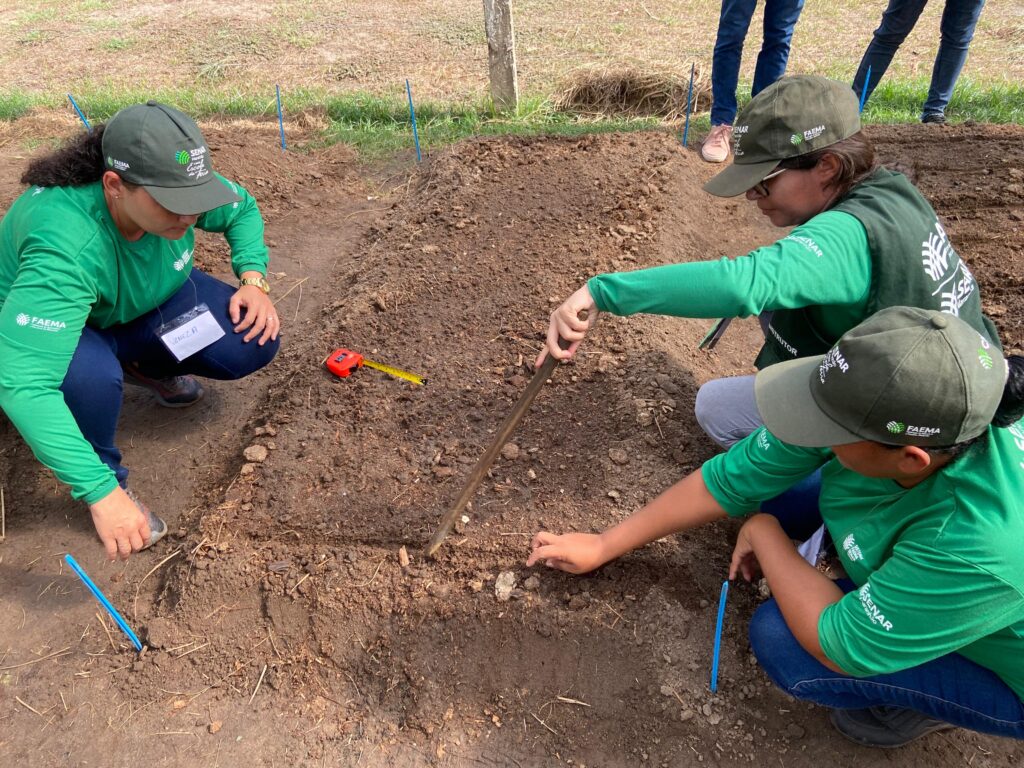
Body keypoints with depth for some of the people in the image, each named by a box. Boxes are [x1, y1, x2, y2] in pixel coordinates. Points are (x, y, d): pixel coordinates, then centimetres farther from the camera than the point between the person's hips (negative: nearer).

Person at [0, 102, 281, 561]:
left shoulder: (172, 186, -25)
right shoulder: (65, 248, -42)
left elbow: (243, 209, -3)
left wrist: (254, 281, -20)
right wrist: (102, 492, -50)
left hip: (148, 301, 5)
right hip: (52, 330, -4)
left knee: (253, 343, -16)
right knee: (90, 372, -39)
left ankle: (146, 369, 14)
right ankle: (110, 476, -7)